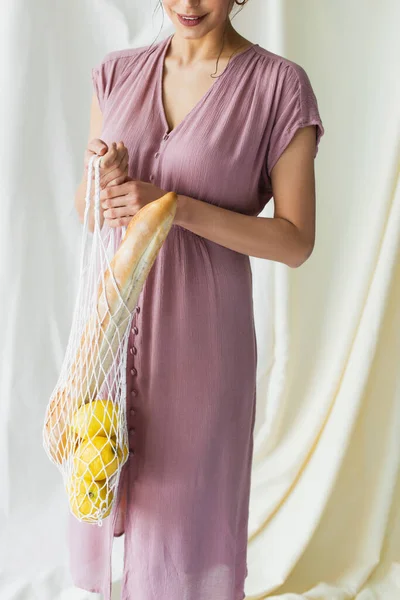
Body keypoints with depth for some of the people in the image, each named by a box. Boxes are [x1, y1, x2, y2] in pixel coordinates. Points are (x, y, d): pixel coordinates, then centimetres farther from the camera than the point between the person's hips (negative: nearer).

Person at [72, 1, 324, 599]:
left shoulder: (280, 85, -9)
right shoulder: (118, 73, 4)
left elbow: (296, 241, -11)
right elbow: (85, 208, 10)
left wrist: (177, 206, -22)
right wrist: (101, 179, -14)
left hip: (197, 331, -4)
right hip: (112, 321, 5)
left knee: (183, 502, 10)